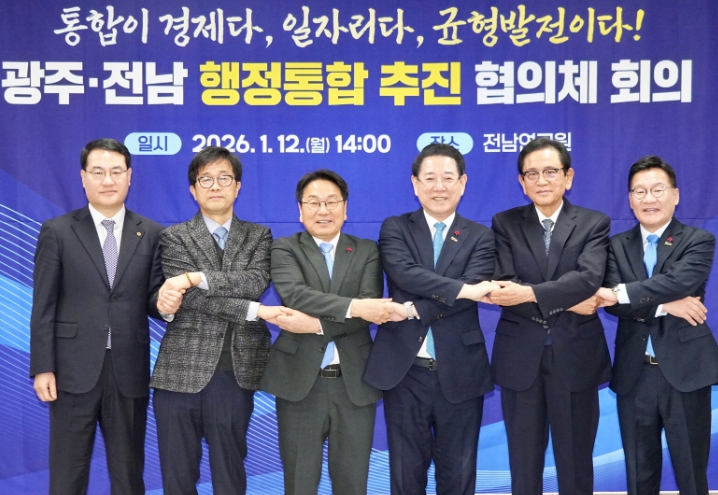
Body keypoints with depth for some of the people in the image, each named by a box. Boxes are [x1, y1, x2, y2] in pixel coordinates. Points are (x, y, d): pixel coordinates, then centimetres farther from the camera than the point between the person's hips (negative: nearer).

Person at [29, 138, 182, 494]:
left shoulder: (151, 234, 5)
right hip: (74, 370, -1)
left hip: (129, 371, 2)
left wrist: (164, 302, -17)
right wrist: (42, 368, -7)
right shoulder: (57, 232, 1)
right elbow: (43, 307, -1)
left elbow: (151, 297, 7)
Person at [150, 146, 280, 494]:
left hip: (237, 371, 1)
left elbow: (256, 282, -10)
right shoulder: (174, 237, 3)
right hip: (182, 371, -1)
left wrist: (197, 277, -19)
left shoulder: (259, 236, 9)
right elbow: (190, 297, -11)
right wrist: (256, 311, -17)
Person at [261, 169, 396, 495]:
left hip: (354, 383, 2)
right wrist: (354, 306, -25)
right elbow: (295, 294, -17)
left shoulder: (367, 251, 7)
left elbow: (370, 309, -8)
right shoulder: (284, 249, 3)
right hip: (300, 382, -1)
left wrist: (316, 323, -19)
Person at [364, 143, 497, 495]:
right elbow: (404, 273, -16)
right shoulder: (395, 229, 3)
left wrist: (414, 309, -19)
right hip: (404, 370, 0)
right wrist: (461, 288, -23)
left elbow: (475, 290, -13)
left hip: (459, 371, 0)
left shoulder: (480, 237, 4)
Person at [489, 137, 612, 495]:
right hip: (520, 358, 1)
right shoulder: (505, 223, 4)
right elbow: (504, 288, -9)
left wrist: (530, 294, -26)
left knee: (575, 464, 10)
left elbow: (589, 278, -16)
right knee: (524, 465, 11)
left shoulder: (594, 223, 2)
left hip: (575, 357, 0)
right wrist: (566, 302, -16)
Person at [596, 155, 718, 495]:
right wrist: (663, 306, -19)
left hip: (685, 370, -2)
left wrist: (621, 293, -22)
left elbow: (678, 282, -20)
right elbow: (611, 299, -8)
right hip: (634, 373, 2)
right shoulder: (617, 246, 7)